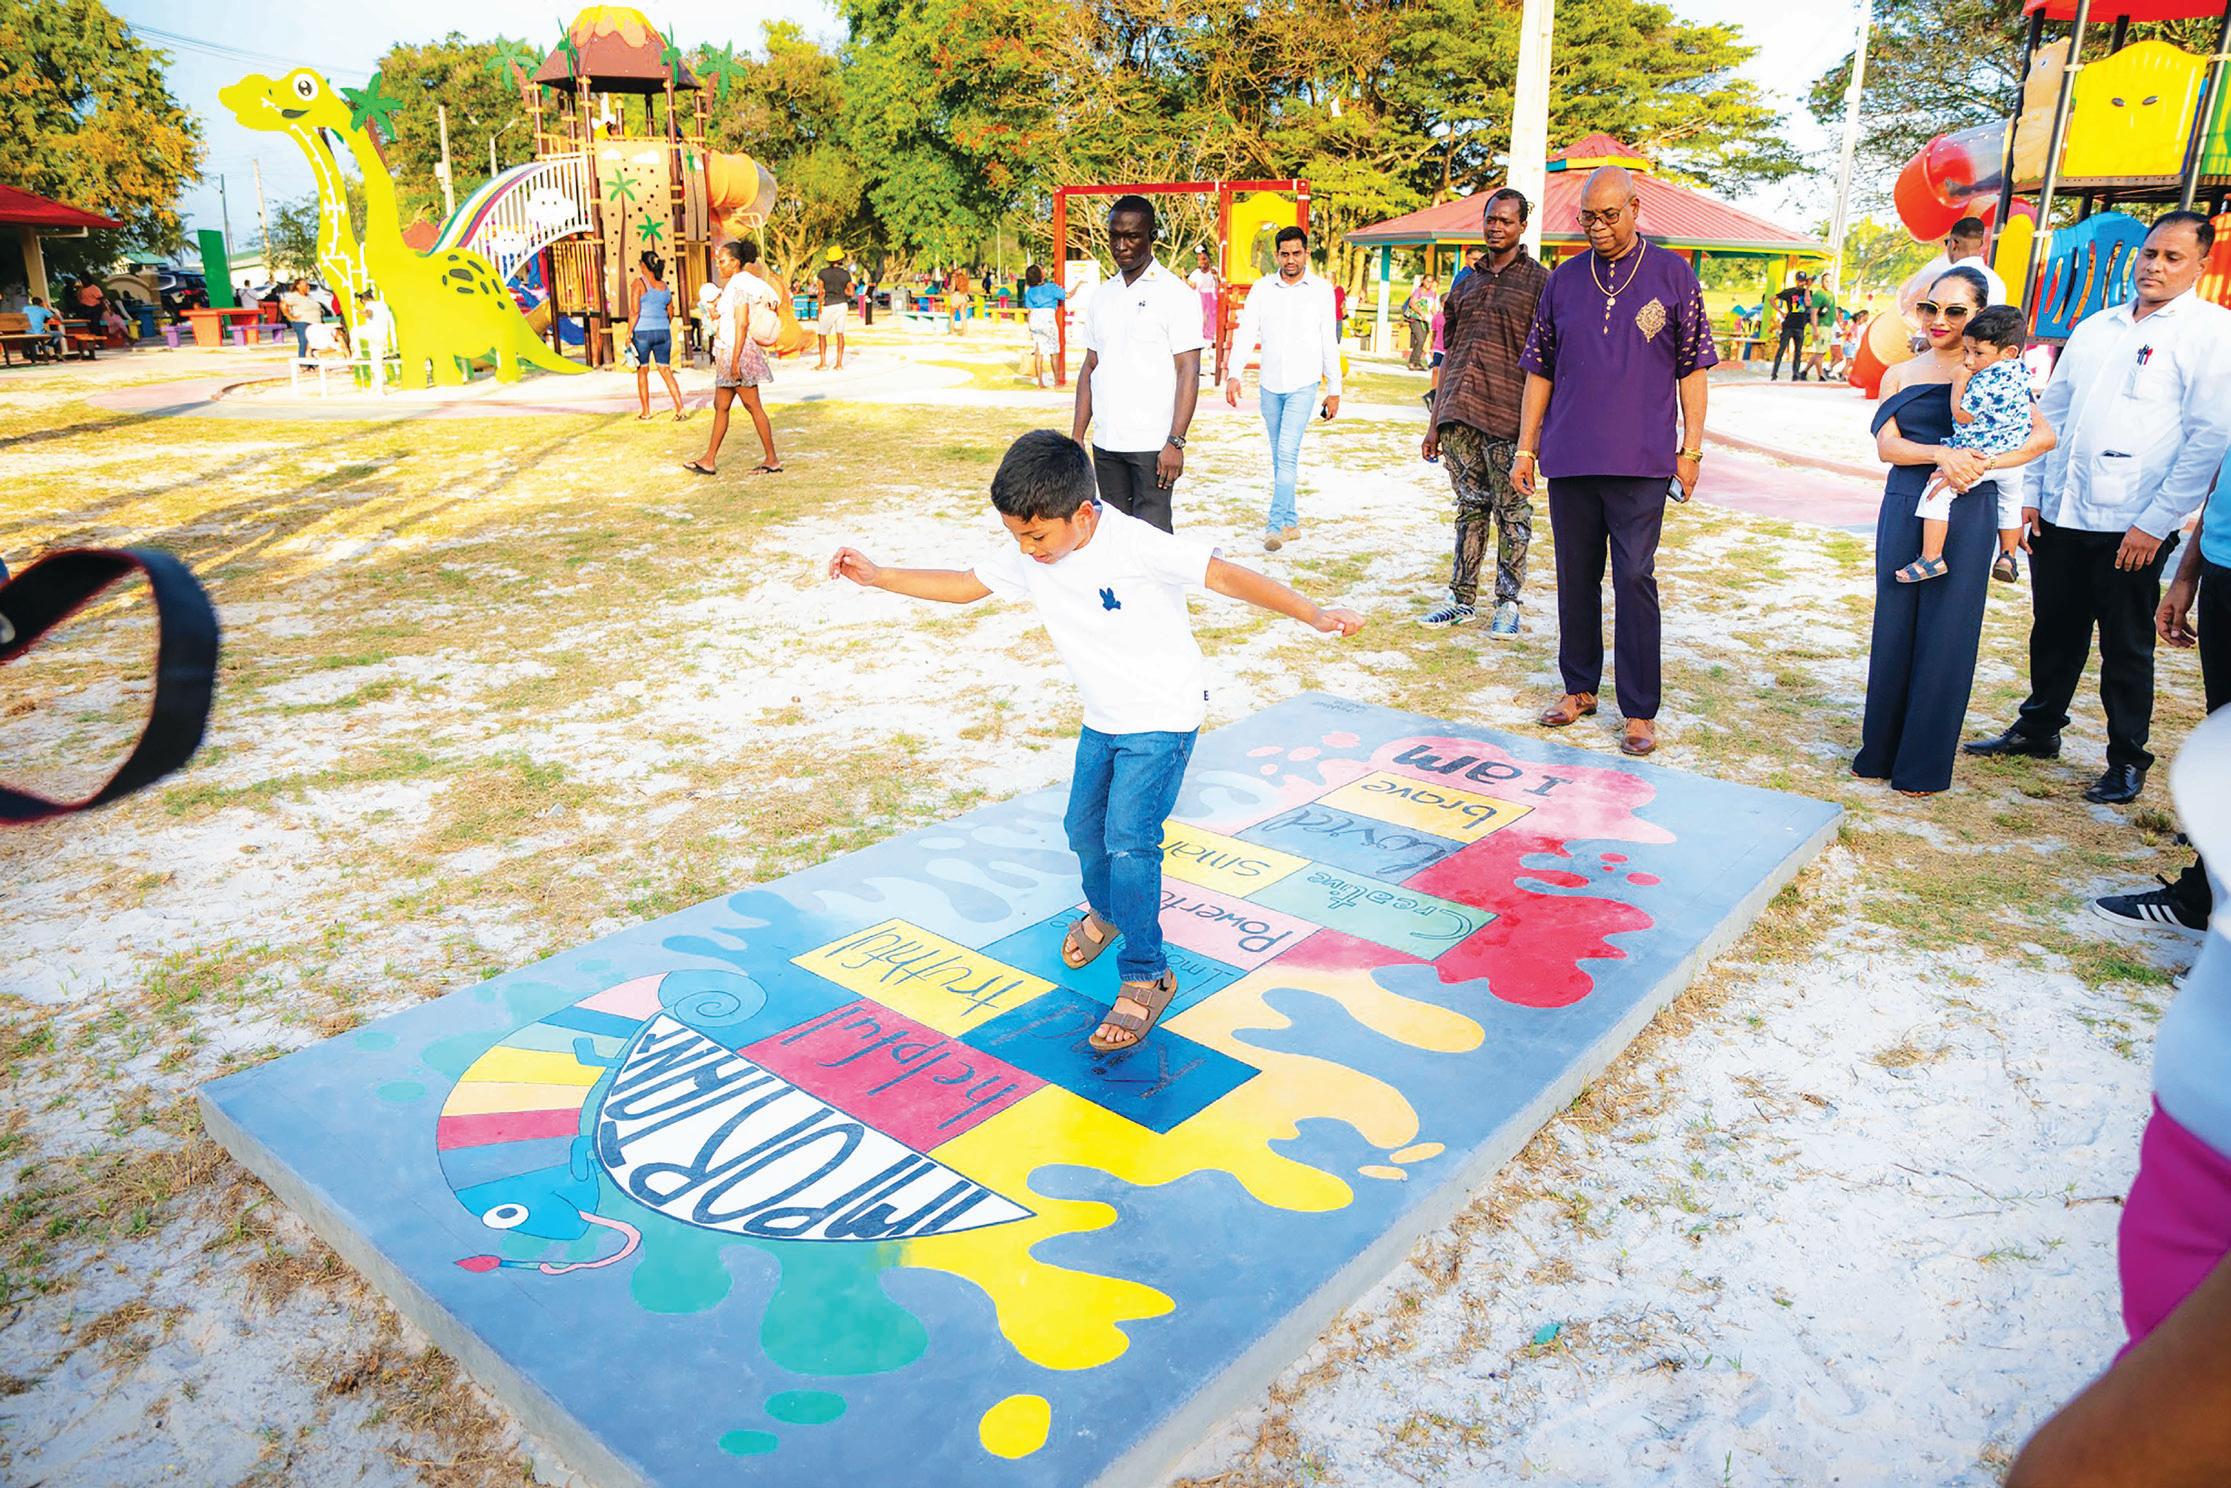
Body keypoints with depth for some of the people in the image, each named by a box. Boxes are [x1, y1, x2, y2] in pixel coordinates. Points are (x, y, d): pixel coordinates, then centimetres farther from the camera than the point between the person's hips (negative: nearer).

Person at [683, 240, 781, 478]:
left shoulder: (740, 285, -14)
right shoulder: (733, 284, 15)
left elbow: (742, 324, -20)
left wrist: (735, 361, -22)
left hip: (738, 352, -10)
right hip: (727, 354, 10)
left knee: (753, 406, -4)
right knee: (720, 406, 11)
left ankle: (772, 460, 2)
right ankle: (709, 460, 15)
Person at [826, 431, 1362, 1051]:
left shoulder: (1134, 545, -28)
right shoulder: (1025, 552, -9)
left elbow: (1223, 575, -27)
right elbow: (965, 584, 6)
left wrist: (1313, 614, -32)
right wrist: (879, 576, -1)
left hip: (1163, 716, -7)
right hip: (1103, 719, 7)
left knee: (1129, 839, -16)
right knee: (1085, 829, 18)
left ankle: (1146, 977, -1)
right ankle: (1106, 911, 50)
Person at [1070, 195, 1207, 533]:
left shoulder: (1175, 294, -4)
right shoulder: (1102, 296, 13)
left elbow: (1188, 371, -10)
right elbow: (1090, 367, 16)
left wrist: (1175, 442, -17)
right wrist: (1077, 435, 9)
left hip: (1152, 444, -6)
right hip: (1105, 442, 6)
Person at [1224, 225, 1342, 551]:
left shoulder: (1321, 290, 2)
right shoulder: (1261, 289, 5)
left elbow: (1329, 342, 4)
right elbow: (1246, 332, -3)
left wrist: (1334, 389, 3)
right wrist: (1234, 374, -17)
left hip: (1303, 384, -3)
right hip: (1269, 385, 3)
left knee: (1287, 454, -15)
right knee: (1279, 458, 9)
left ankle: (1276, 524, -15)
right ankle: (1291, 521, 19)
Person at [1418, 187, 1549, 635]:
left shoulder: (1540, 282, 1)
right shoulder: (1466, 282, 17)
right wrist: (1434, 422, 14)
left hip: (1508, 416, -5)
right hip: (1460, 413, 5)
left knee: (1511, 513, 2)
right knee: (1470, 507, 10)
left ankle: (1508, 602, 11)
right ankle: (1462, 598, 15)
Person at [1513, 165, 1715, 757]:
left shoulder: (1673, 276, 4)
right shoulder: (1564, 280, 10)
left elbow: (1692, 369, 4)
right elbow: (1540, 370, 13)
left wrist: (1691, 448, -1)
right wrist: (1526, 448, 9)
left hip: (1641, 462, -3)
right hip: (1569, 460, 3)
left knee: (1635, 579, -5)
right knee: (1575, 576, 9)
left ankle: (1639, 710, 2)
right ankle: (1579, 688, 23)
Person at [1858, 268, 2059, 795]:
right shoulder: (1901, 375, 11)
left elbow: (2042, 435, -9)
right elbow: (1886, 444, -3)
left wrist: (1980, 464, -21)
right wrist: (1941, 455, -20)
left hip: (1966, 513, -3)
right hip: (1906, 508, 3)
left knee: (1946, 632, 0)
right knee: (1894, 626, 6)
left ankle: (1925, 763, 9)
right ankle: (1881, 750, 18)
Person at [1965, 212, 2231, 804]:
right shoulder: (2096, 326, 13)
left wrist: (2156, 522, -14)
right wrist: (2031, 492, 9)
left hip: (2133, 527, -5)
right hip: (2060, 513, 5)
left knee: (2126, 646, 4)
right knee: (2055, 631, 16)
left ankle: (2127, 760, 17)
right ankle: (2039, 728, 32)